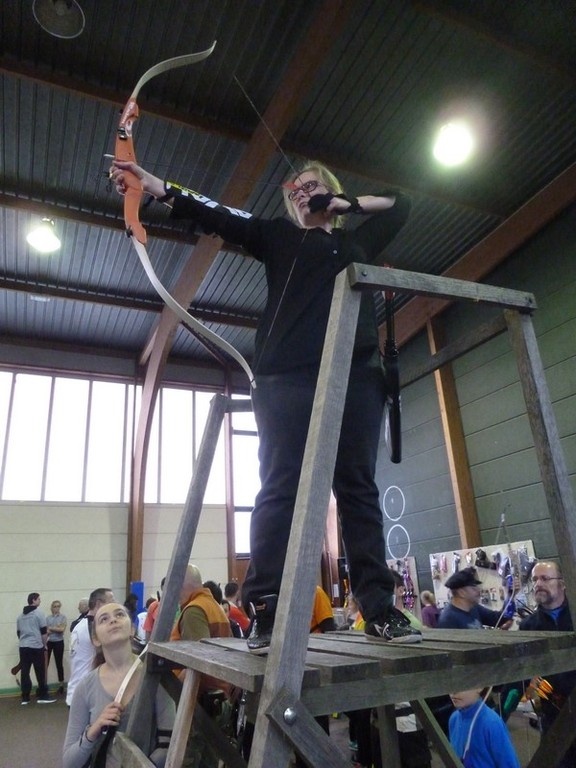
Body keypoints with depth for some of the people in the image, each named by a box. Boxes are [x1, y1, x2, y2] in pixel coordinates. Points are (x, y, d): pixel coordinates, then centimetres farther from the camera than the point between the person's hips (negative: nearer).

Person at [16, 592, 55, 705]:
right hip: (36, 646, -6)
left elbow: (18, 632, 18)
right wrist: (44, 644, 5)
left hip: (23, 646, 6)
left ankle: (25, 698, 11)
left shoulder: (20, 615, 12)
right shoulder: (38, 613, -8)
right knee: (40, 671, 1)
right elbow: (44, 631, -9)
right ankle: (42, 696, 5)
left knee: (24, 671, 8)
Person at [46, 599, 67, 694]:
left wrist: (51, 628, -7)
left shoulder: (63, 617, -1)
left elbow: (62, 629, -12)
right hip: (48, 642, 2)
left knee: (59, 663, 4)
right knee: (45, 663, 1)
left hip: (59, 642, -2)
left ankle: (61, 685, 13)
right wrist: (57, 628, -16)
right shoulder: (47, 618, 5)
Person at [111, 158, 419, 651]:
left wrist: (348, 202, 28)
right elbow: (217, 218, 15)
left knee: (358, 488, -1)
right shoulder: (279, 235, 25)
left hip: (356, 374, 2)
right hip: (287, 374, -2)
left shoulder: (359, 240, 31)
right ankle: (265, 613, -9)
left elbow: (400, 203, 43)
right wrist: (153, 185, 5)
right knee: (280, 487, -10)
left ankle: (379, 609, 2)